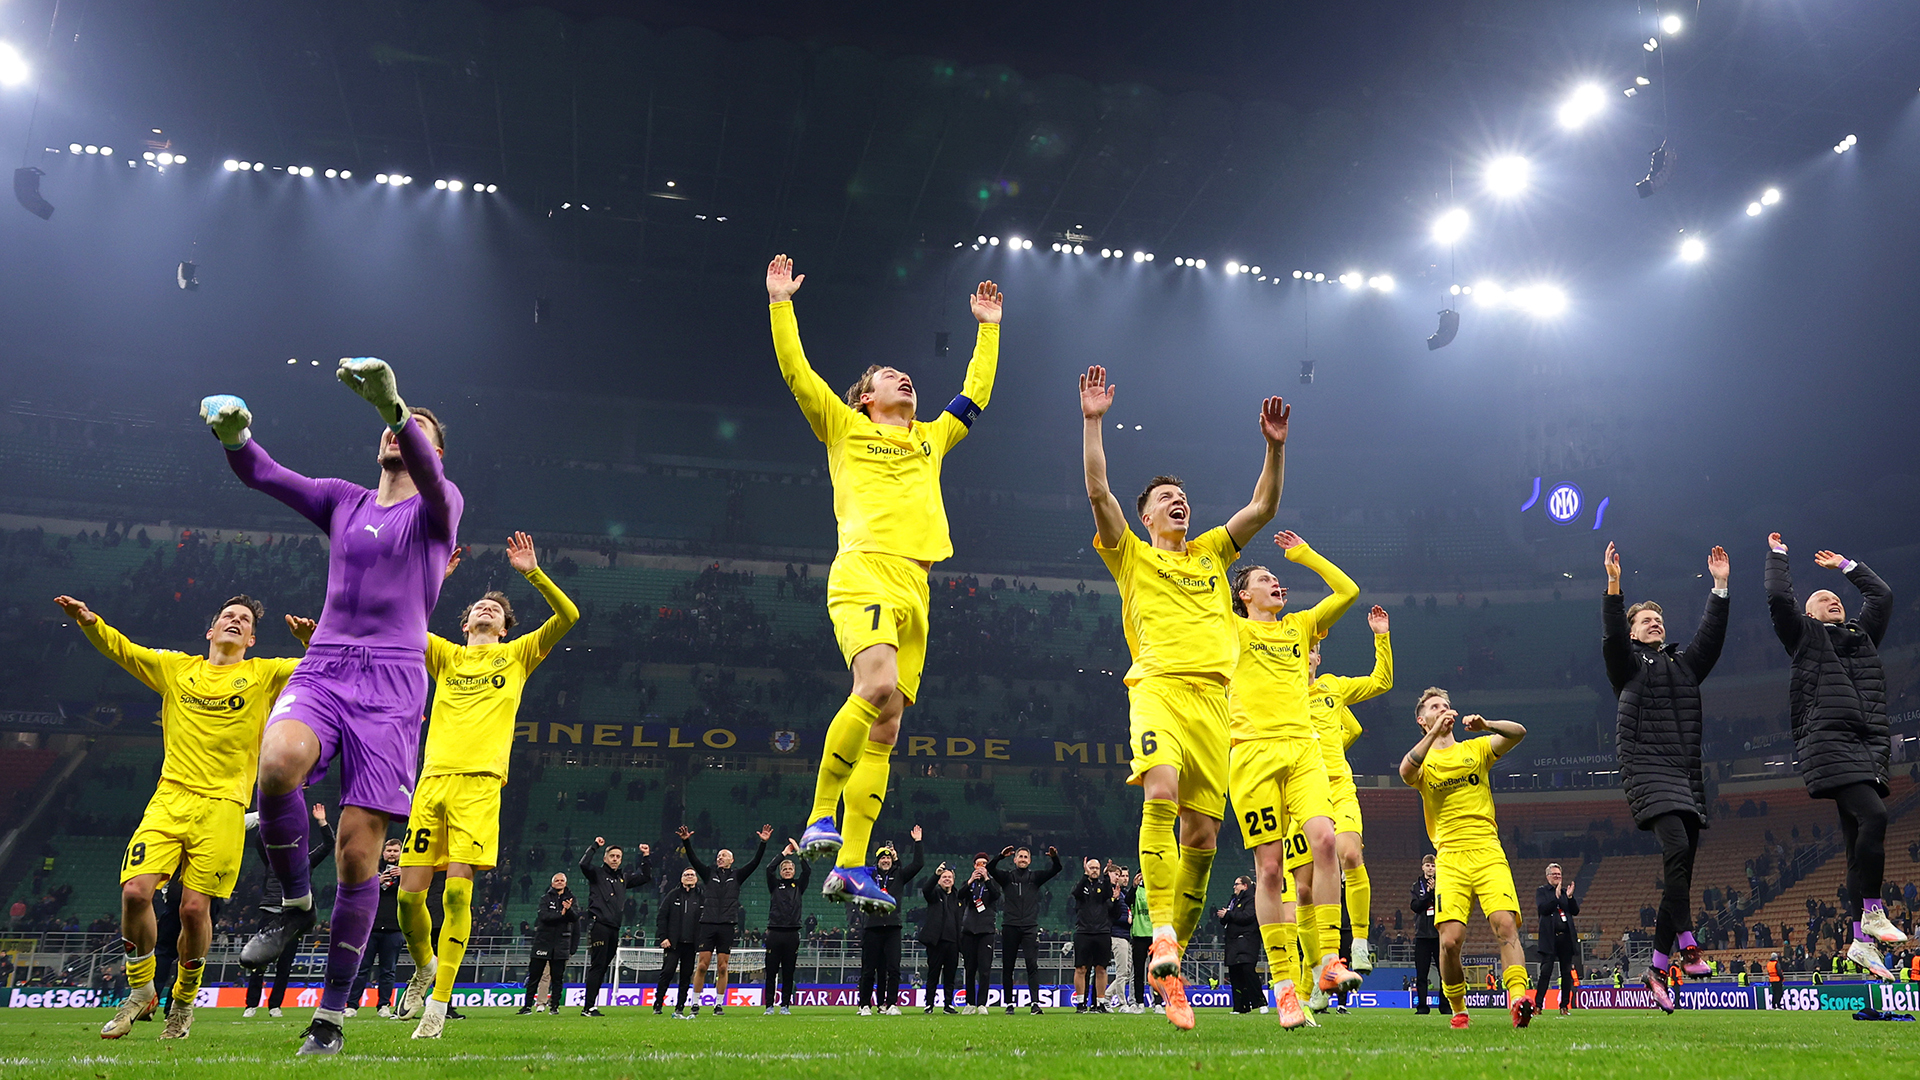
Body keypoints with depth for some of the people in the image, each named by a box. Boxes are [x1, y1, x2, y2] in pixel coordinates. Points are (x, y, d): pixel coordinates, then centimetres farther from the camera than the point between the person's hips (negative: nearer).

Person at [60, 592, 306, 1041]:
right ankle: (140, 991, 10)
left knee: (195, 907, -7)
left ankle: (184, 999, 18)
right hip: (169, 799, 2)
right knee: (135, 891, -14)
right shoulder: (176, 668, 17)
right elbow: (118, 648, 18)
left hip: (223, 805, -2)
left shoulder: (264, 675, 10)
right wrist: (89, 621, -1)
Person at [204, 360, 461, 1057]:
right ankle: (295, 905, -5)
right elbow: (263, 475, 9)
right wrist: (234, 435, -15)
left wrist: (394, 405, -36)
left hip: (392, 685, -3)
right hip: (322, 669, 3)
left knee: (358, 853, -7)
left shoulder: (439, 508, 6)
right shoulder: (344, 502, 19)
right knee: (278, 761, -32)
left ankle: (331, 1014, 8)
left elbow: (429, 475, -17)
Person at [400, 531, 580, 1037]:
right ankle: (424, 965, 29)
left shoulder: (518, 654, 17)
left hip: (479, 782, -2)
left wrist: (533, 573, -3)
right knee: (409, 893, 0)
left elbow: (568, 616, 5)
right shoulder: (446, 655, 21)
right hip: (433, 778, 2)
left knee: (457, 891, -11)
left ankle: (439, 1002, -2)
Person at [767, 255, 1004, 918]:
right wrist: (780, 302, 9)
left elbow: (976, 393, 38)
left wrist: (988, 327, 42)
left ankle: (851, 868, 2)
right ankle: (820, 817, -15)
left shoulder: (931, 438, 29)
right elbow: (795, 371, 9)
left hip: (913, 588, 5)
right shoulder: (845, 428, 15)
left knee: (885, 728, 0)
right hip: (863, 573, -5)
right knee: (879, 689, -29)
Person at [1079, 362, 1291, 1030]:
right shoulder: (1132, 558, 15)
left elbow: (1263, 507, 20)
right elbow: (1098, 491, 3)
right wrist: (1093, 422, -3)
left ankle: (1171, 959, 9)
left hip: (1213, 696, 4)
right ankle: (1162, 940, -27)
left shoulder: (1212, 553, 26)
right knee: (1161, 794, -30)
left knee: (1202, 836, -2)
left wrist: (1275, 446, 9)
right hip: (1158, 687, -4)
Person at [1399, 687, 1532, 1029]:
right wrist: (1435, 732, -24)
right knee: (1450, 939, -11)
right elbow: (1406, 772, -15)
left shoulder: (1476, 749, 16)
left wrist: (1486, 725, -19)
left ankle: (1518, 998, -27)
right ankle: (1458, 1009, 8)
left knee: (1506, 925, -20)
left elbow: (1518, 733, 0)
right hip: (1450, 858, -1)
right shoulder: (1424, 762, 11)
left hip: (1489, 853, 1)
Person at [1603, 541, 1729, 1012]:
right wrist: (1613, 585, -21)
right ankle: (1687, 946, -27)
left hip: (1688, 775, 5)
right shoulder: (1628, 665, 8)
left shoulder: (1685, 664, 23)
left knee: (1681, 871, 1)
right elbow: (1611, 636, -10)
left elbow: (1711, 636, 13)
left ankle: (1658, 967, 6)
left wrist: (1720, 588, 7)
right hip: (1647, 771, -5)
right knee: (1676, 847, -28)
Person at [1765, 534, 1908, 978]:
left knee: (1860, 840, 3)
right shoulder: (1806, 637, 11)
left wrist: (1845, 565, 39)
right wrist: (1776, 554, 15)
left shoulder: (1862, 635, 26)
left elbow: (1882, 594, 34)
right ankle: (1873, 912, -20)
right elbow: (1779, 598, 1)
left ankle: (1862, 941, 4)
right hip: (1830, 745, -6)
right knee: (1873, 815, -27)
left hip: (1869, 749, 6)